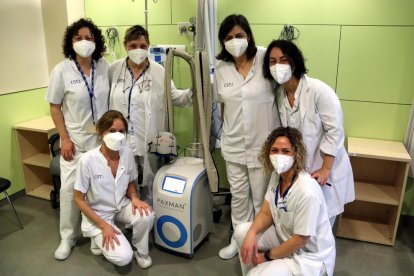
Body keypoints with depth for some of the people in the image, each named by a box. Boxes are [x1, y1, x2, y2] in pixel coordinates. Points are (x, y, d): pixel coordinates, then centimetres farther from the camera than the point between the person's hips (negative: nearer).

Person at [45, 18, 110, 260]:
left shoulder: (105, 67, -3)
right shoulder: (61, 71, -9)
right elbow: (55, 108, -3)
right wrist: (65, 139, -8)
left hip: (102, 138, 2)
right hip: (75, 140, -1)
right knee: (69, 188, 3)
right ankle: (68, 238, 22)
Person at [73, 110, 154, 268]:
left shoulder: (127, 154, -12)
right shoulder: (88, 160, -25)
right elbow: (78, 198, -15)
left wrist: (134, 198, -17)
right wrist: (104, 225, -19)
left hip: (121, 207, 4)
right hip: (98, 214, -3)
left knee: (146, 216, -28)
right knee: (123, 258, -18)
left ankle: (141, 251, 3)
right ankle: (100, 238, 14)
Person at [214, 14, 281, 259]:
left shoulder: (265, 59, -10)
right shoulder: (220, 68, 1)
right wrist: (225, 132, 14)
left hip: (263, 143, -3)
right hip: (234, 144, 4)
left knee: (261, 198, 10)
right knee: (238, 196, 18)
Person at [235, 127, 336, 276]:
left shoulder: (307, 192, -33)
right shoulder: (277, 175, -8)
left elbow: (300, 240, -24)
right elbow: (266, 212, -1)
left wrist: (267, 256, -12)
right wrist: (251, 233, -20)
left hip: (309, 255, -7)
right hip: (285, 237, 7)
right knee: (242, 231, -5)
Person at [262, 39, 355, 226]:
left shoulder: (318, 90, -21)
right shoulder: (279, 93, -2)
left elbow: (335, 131, -18)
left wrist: (325, 169, -18)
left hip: (326, 168, -5)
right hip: (298, 169, 5)